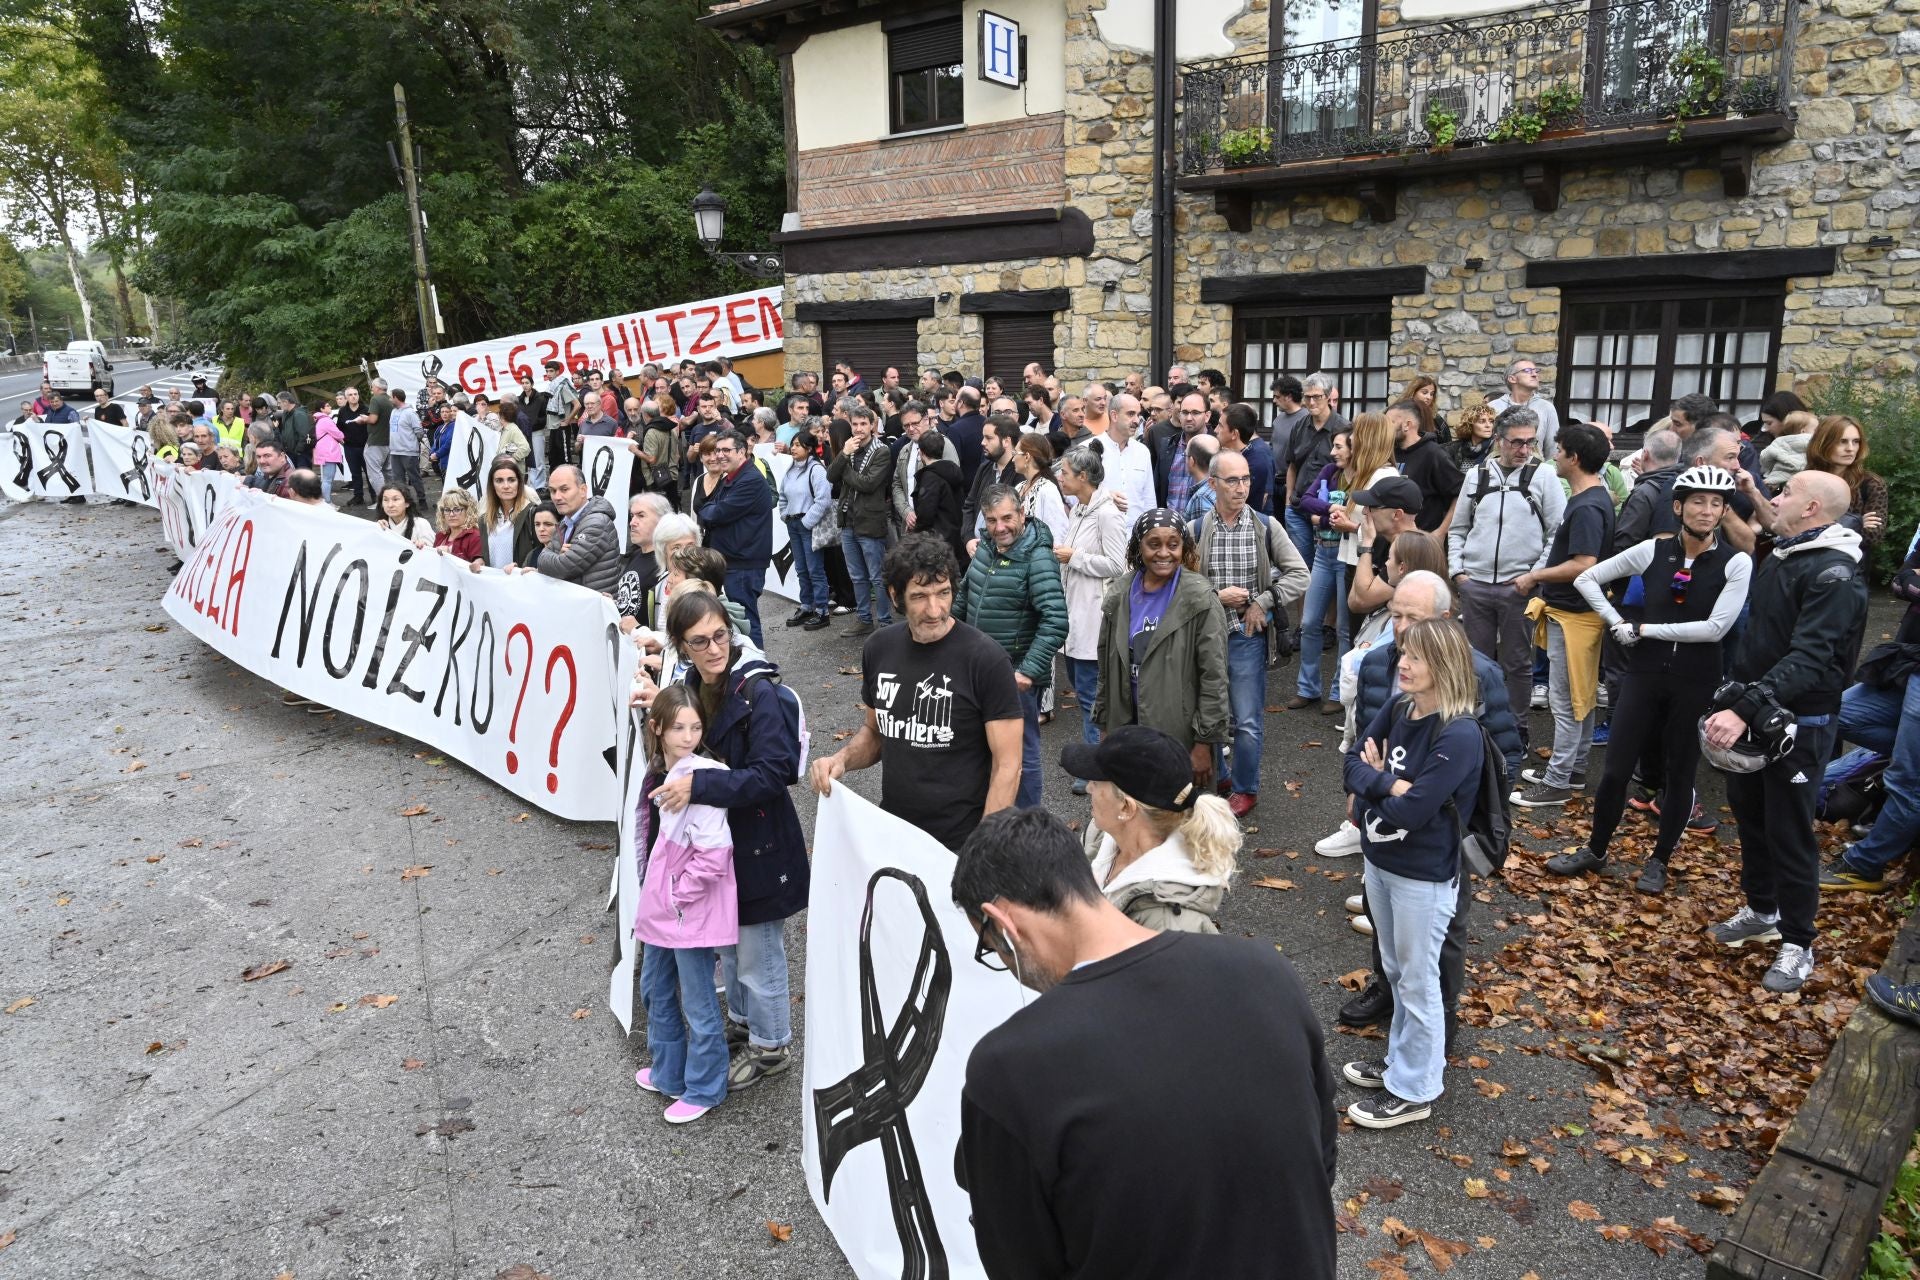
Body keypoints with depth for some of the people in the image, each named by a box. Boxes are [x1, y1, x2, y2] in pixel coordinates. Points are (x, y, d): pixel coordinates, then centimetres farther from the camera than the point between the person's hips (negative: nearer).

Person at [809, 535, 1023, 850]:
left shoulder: (986, 659, -16)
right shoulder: (879, 648, 0)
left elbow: (1007, 765, -15)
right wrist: (843, 759, -5)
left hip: (960, 845, -5)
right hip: (891, 834, 5)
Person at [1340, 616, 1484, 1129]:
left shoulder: (1459, 735, -25)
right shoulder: (1398, 709, -3)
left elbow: (1410, 811, -28)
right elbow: (1355, 759, -1)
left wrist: (1367, 784, -13)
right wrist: (1386, 785, -19)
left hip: (1423, 877, -7)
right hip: (1379, 861, 7)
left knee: (1417, 982, 10)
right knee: (1395, 972, 23)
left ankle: (1412, 1091, 27)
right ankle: (1402, 1059, 43)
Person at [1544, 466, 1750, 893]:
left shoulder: (1736, 563, -8)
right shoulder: (1653, 550, -2)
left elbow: (1715, 627, -16)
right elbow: (1586, 578, 6)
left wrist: (1646, 628, -13)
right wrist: (1618, 623, -4)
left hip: (1696, 682, -1)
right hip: (1645, 673, 2)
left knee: (1679, 774, 10)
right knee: (1616, 769, 6)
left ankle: (1659, 860, 27)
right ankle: (1595, 850, 24)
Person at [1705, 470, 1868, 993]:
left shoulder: (1834, 573, -19)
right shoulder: (1782, 554, 10)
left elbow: (1809, 659, -30)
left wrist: (1746, 708, -39)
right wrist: (1734, 701, 12)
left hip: (1799, 723, -8)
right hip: (1751, 714, 9)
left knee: (1789, 832, 0)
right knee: (1749, 814, 19)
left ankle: (1797, 944, 14)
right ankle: (1761, 910, 36)